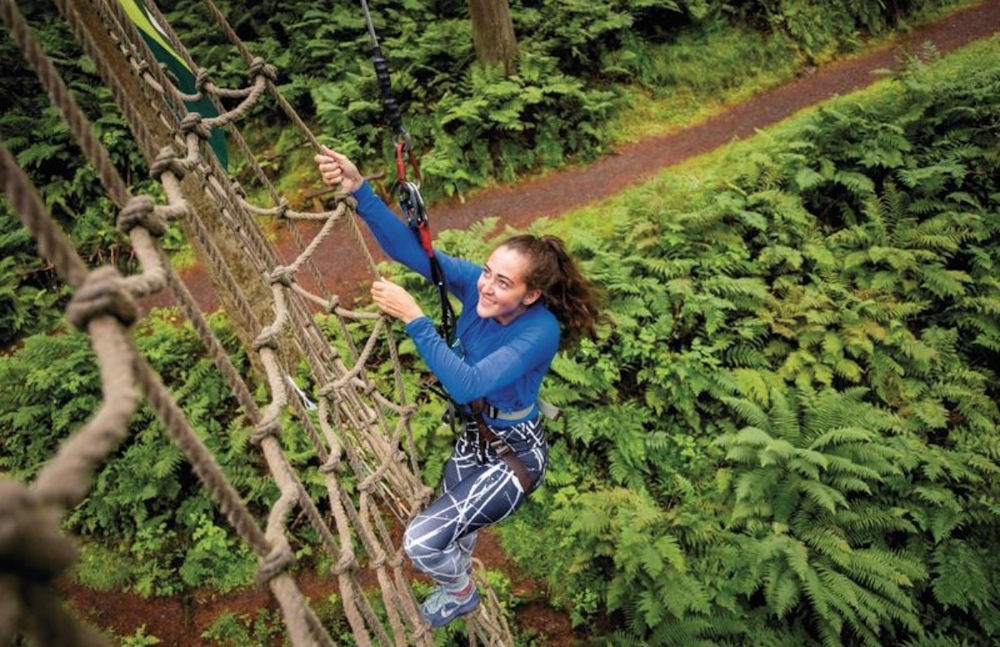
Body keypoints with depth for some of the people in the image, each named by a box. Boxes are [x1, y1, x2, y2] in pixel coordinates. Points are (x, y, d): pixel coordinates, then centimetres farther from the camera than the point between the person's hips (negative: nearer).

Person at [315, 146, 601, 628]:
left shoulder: (541, 331, -34)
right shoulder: (474, 284, -19)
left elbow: (468, 384, -42)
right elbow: (406, 247, -26)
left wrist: (412, 318, -44)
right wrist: (359, 190, -40)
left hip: (514, 455, -6)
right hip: (474, 435, 7)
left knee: (422, 541, -11)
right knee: (452, 525, 29)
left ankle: (461, 594, 26)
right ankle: (457, 584, 65)